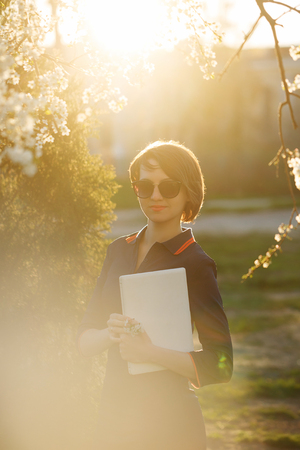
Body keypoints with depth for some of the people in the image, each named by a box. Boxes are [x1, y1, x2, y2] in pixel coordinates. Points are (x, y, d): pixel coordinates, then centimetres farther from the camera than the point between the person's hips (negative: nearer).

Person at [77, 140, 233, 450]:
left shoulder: (195, 264, -11)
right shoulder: (120, 251, 6)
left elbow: (220, 366, -13)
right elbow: (85, 340, 8)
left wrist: (150, 352, -23)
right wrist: (111, 334, -14)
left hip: (168, 423, -5)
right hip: (113, 415, 5)